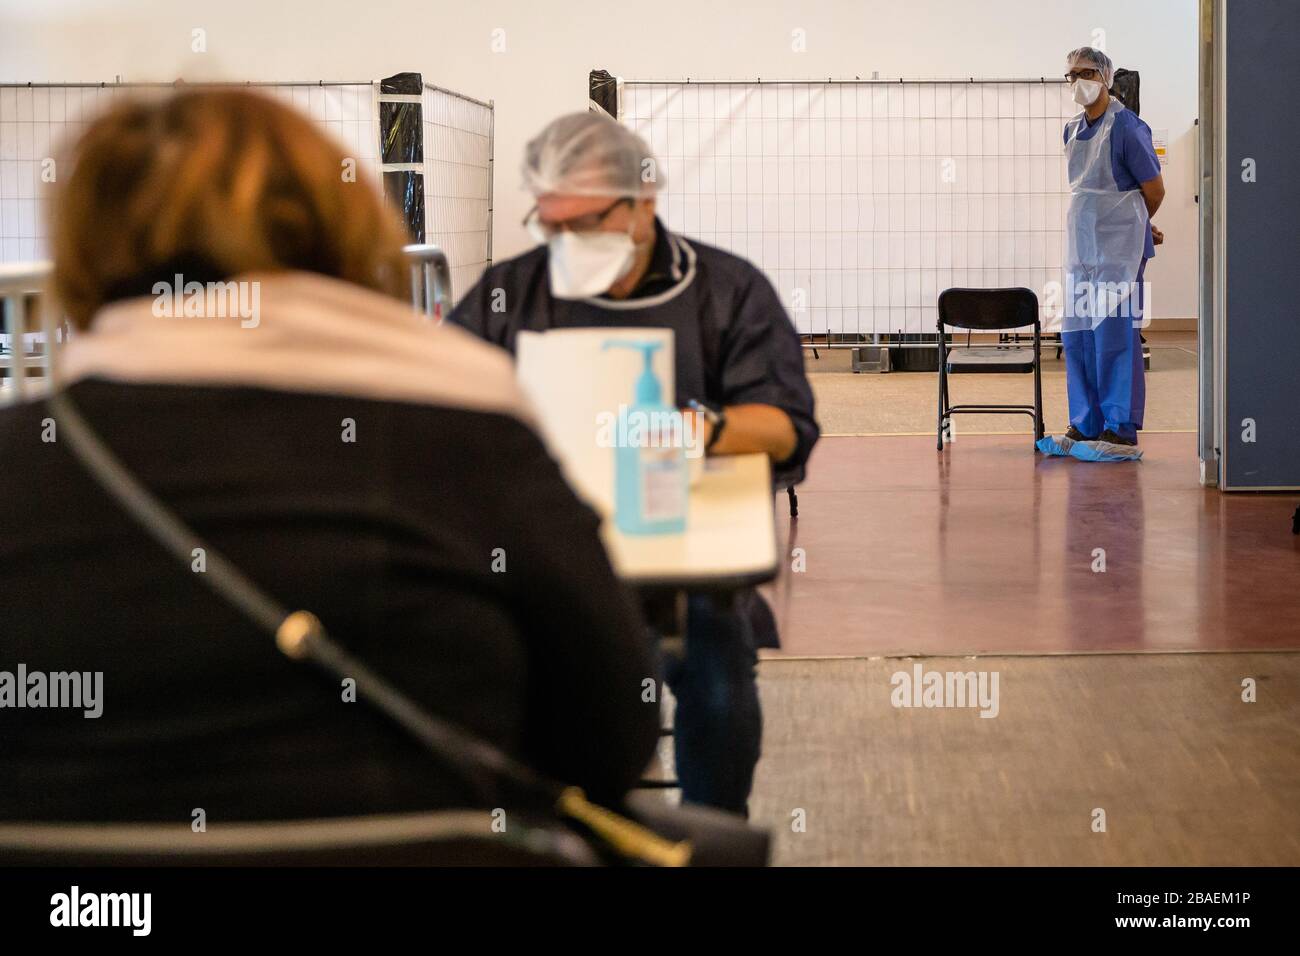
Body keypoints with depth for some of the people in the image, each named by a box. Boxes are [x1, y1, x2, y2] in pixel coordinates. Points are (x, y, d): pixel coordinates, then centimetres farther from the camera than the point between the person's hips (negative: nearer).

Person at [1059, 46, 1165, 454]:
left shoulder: (1126, 126, -10)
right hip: (1081, 248, 8)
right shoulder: (1073, 130, 12)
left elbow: (1154, 188, -4)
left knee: (1115, 335, -8)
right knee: (1076, 336, 7)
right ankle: (1086, 425, 15)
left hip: (1118, 248, -8)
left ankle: (1121, 429, -4)